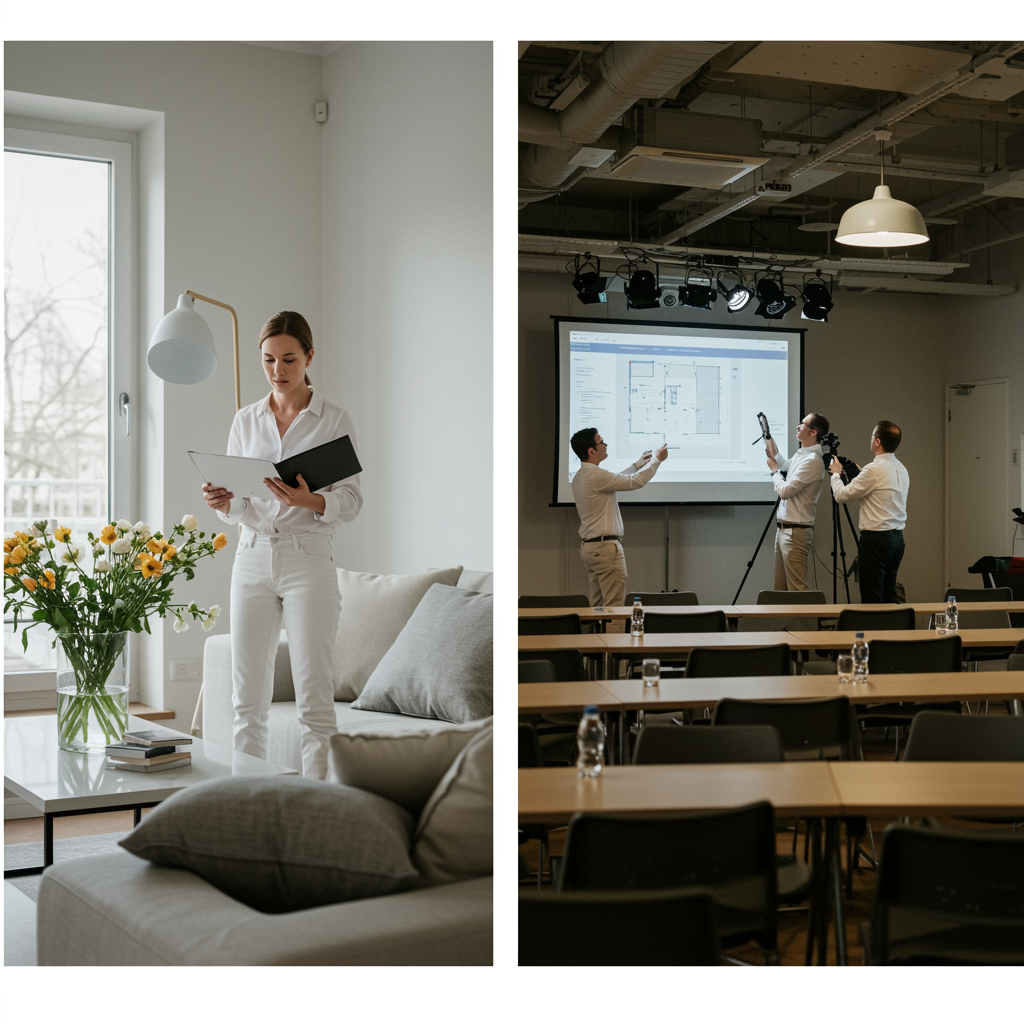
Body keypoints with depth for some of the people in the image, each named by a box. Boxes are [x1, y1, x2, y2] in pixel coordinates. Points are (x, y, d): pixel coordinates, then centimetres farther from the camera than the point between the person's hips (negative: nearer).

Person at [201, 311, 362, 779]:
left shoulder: (335, 421, 0)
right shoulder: (246, 420, 11)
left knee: (314, 700, -5)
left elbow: (351, 500, -4)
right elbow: (239, 505, 11)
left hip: (309, 561, -4)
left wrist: (308, 500, -24)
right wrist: (223, 501, -12)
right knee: (248, 697, 6)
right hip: (253, 560, 4)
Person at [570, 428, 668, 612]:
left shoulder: (580, 476, 12)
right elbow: (635, 482, -15)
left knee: (598, 604, 10)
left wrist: (639, 464, 31)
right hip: (605, 546, -10)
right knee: (613, 606, -8)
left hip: (589, 546, 10)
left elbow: (618, 480, 28)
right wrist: (657, 459, 0)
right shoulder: (595, 475, -19)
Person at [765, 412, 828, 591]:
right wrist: (773, 450, 24)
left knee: (797, 587, -11)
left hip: (796, 531, -10)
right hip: (783, 528, 10)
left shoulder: (813, 460, -18)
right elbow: (785, 466, 37)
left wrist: (774, 470, -3)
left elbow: (784, 491, -20)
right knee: (781, 587, 13)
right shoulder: (800, 454, 13)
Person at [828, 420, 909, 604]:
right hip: (897, 538, 9)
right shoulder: (902, 469, 12)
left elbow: (842, 495, -10)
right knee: (889, 597, 13)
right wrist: (861, 474, 25)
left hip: (876, 540, -9)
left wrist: (836, 473, 8)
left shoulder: (875, 469, -16)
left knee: (872, 601, -6)